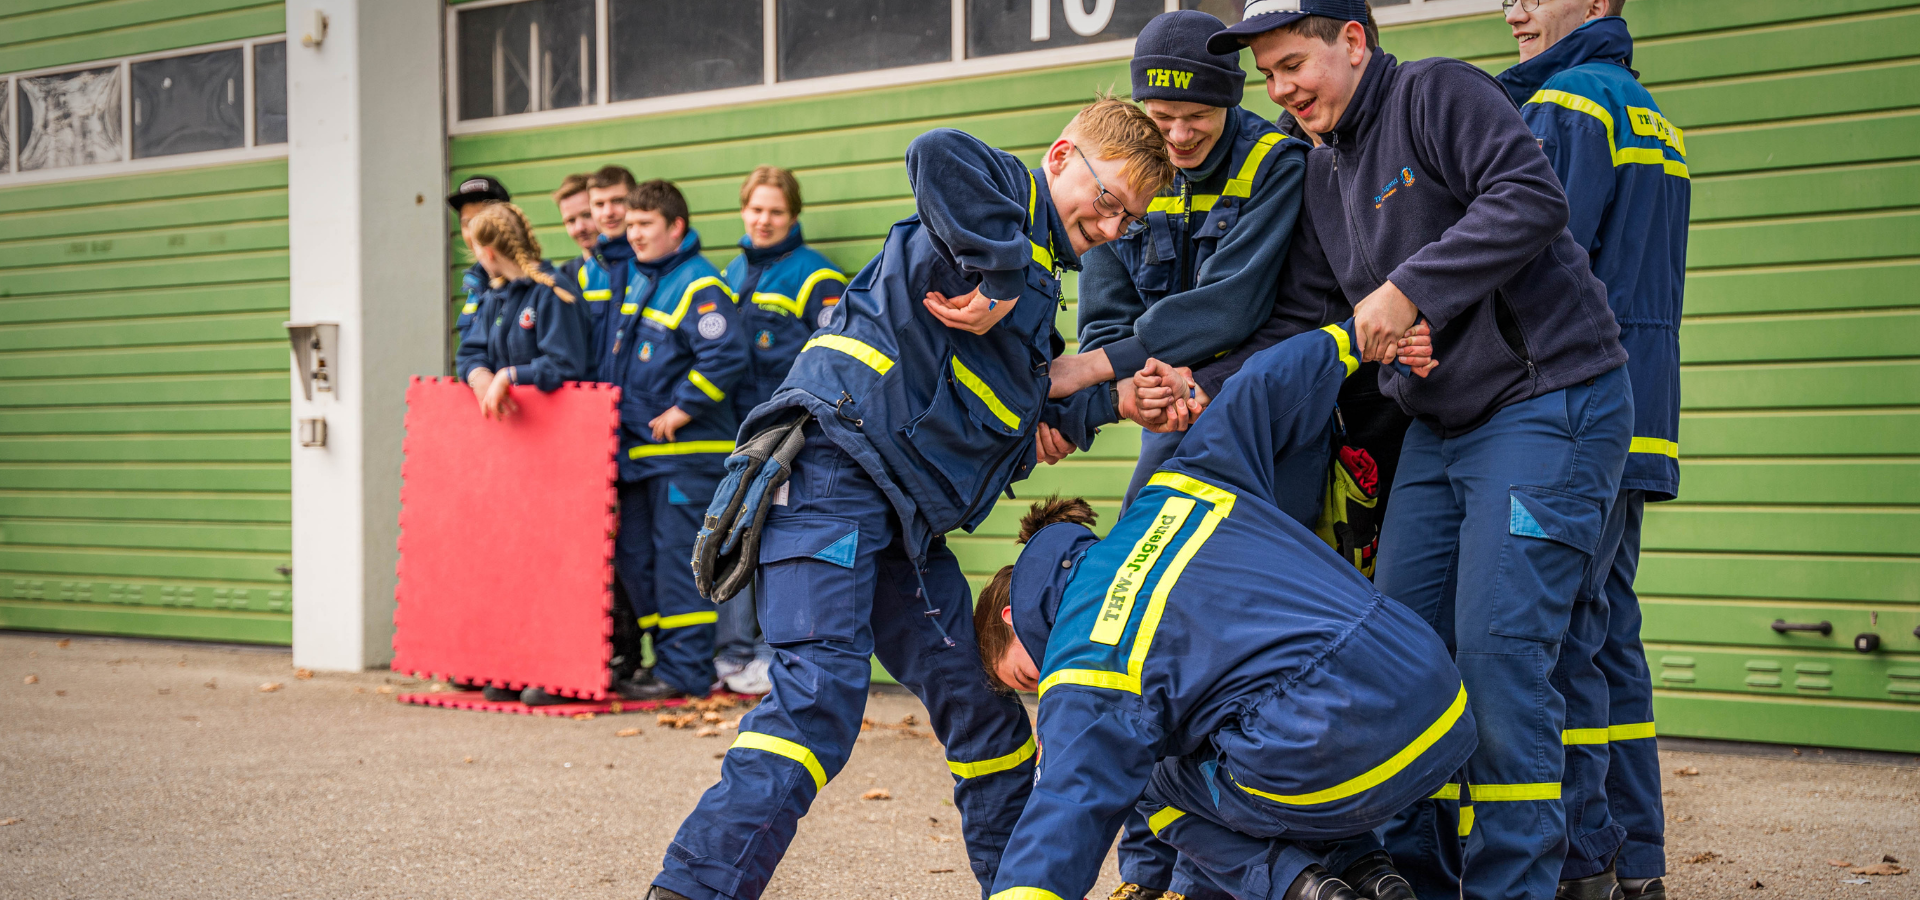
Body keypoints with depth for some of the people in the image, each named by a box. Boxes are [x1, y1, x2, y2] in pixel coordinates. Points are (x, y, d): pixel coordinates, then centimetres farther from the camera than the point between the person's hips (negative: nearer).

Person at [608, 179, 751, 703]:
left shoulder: (698, 286, -12)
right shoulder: (635, 280, 16)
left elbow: (726, 356, -24)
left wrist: (682, 409, -19)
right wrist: (613, 414, 18)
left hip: (685, 450, -9)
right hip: (637, 448, 9)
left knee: (677, 558, -7)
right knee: (633, 558, 10)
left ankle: (685, 671, -2)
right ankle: (667, 656, 19)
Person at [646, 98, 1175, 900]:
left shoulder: (1036, 284, 27)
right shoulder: (1004, 190, -1)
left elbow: (1026, 404, 27)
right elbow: (939, 155, -26)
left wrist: (1116, 394, 10)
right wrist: (1004, 277, -20)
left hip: (905, 512, 10)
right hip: (835, 465, -10)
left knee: (977, 697, 12)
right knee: (820, 690, -22)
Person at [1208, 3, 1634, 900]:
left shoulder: (1437, 94, -9)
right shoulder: (1322, 173, 15)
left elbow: (1531, 195, -23)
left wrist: (1409, 288, -24)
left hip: (1549, 399, -8)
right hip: (1438, 427, 9)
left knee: (1497, 647, -14)